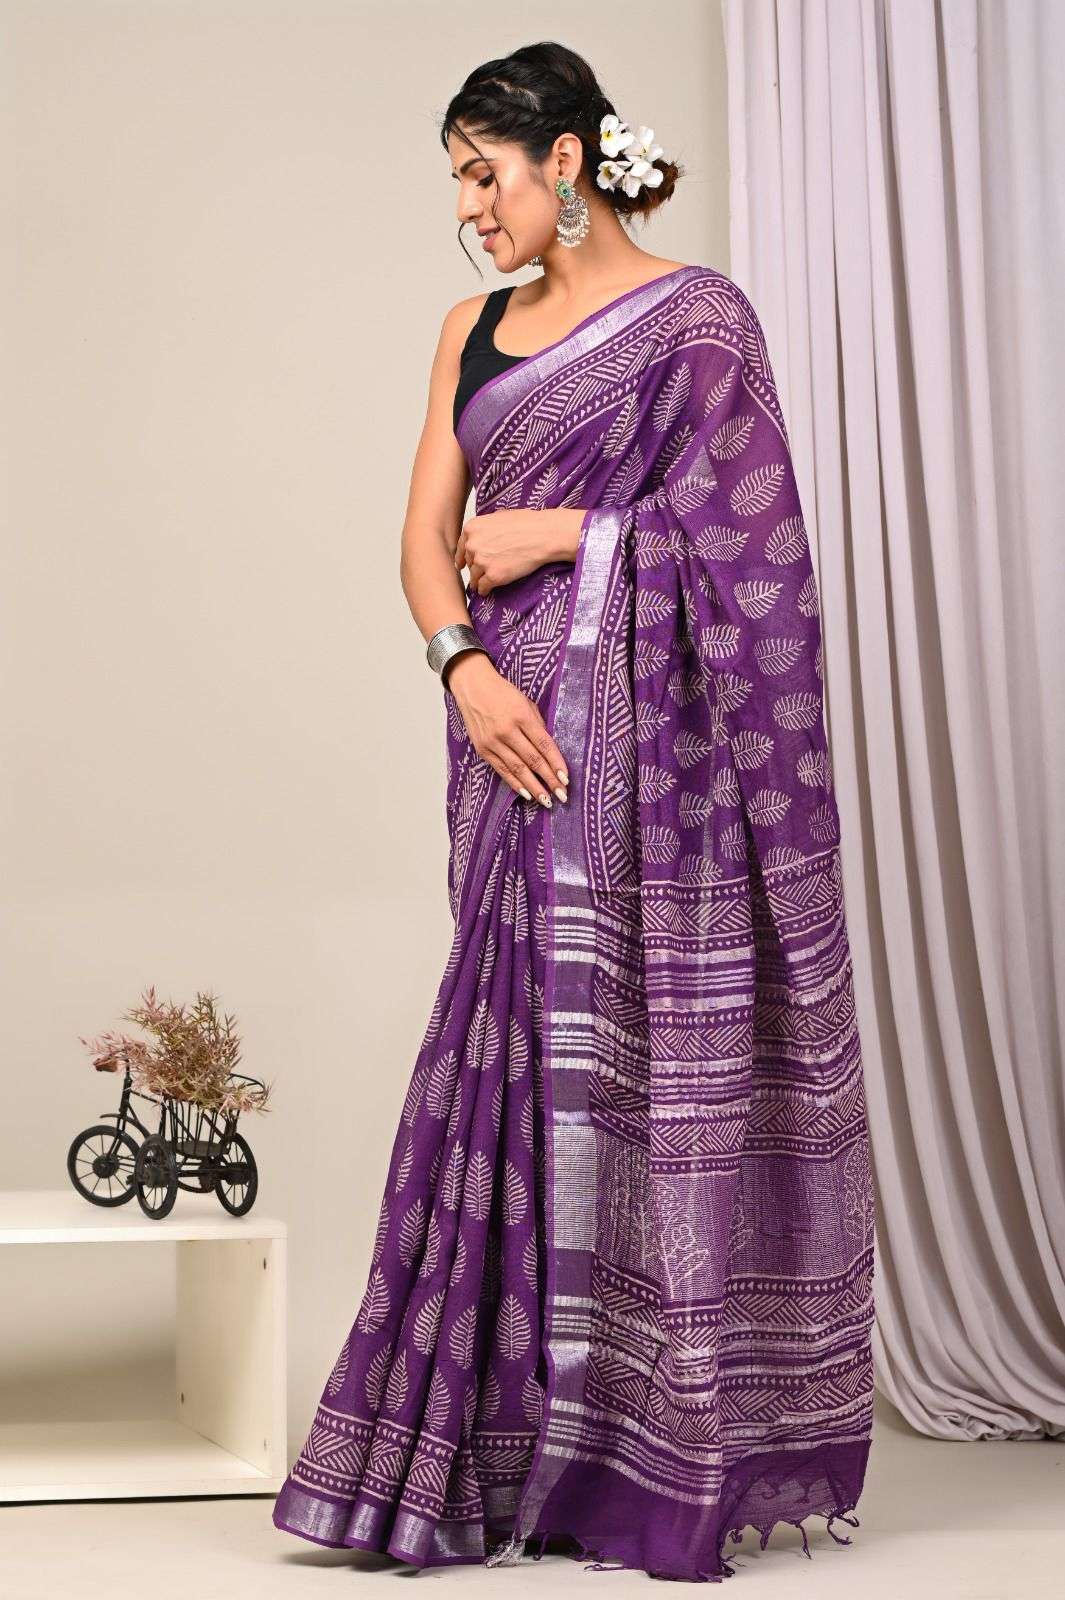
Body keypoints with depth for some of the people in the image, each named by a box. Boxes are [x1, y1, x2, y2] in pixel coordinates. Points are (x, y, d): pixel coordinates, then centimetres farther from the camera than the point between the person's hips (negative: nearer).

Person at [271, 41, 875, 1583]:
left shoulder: (695, 315, -1)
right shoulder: (476, 329, 17)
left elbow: (748, 533, -8)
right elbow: (426, 535, 10)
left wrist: (564, 532, -7)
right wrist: (467, 669, -8)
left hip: (641, 726, -6)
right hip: (515, 726, 6)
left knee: (626, 1044, -6)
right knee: (530, 1042, 4)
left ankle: (639, 1458, 4)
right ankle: (520, 1441, 10)